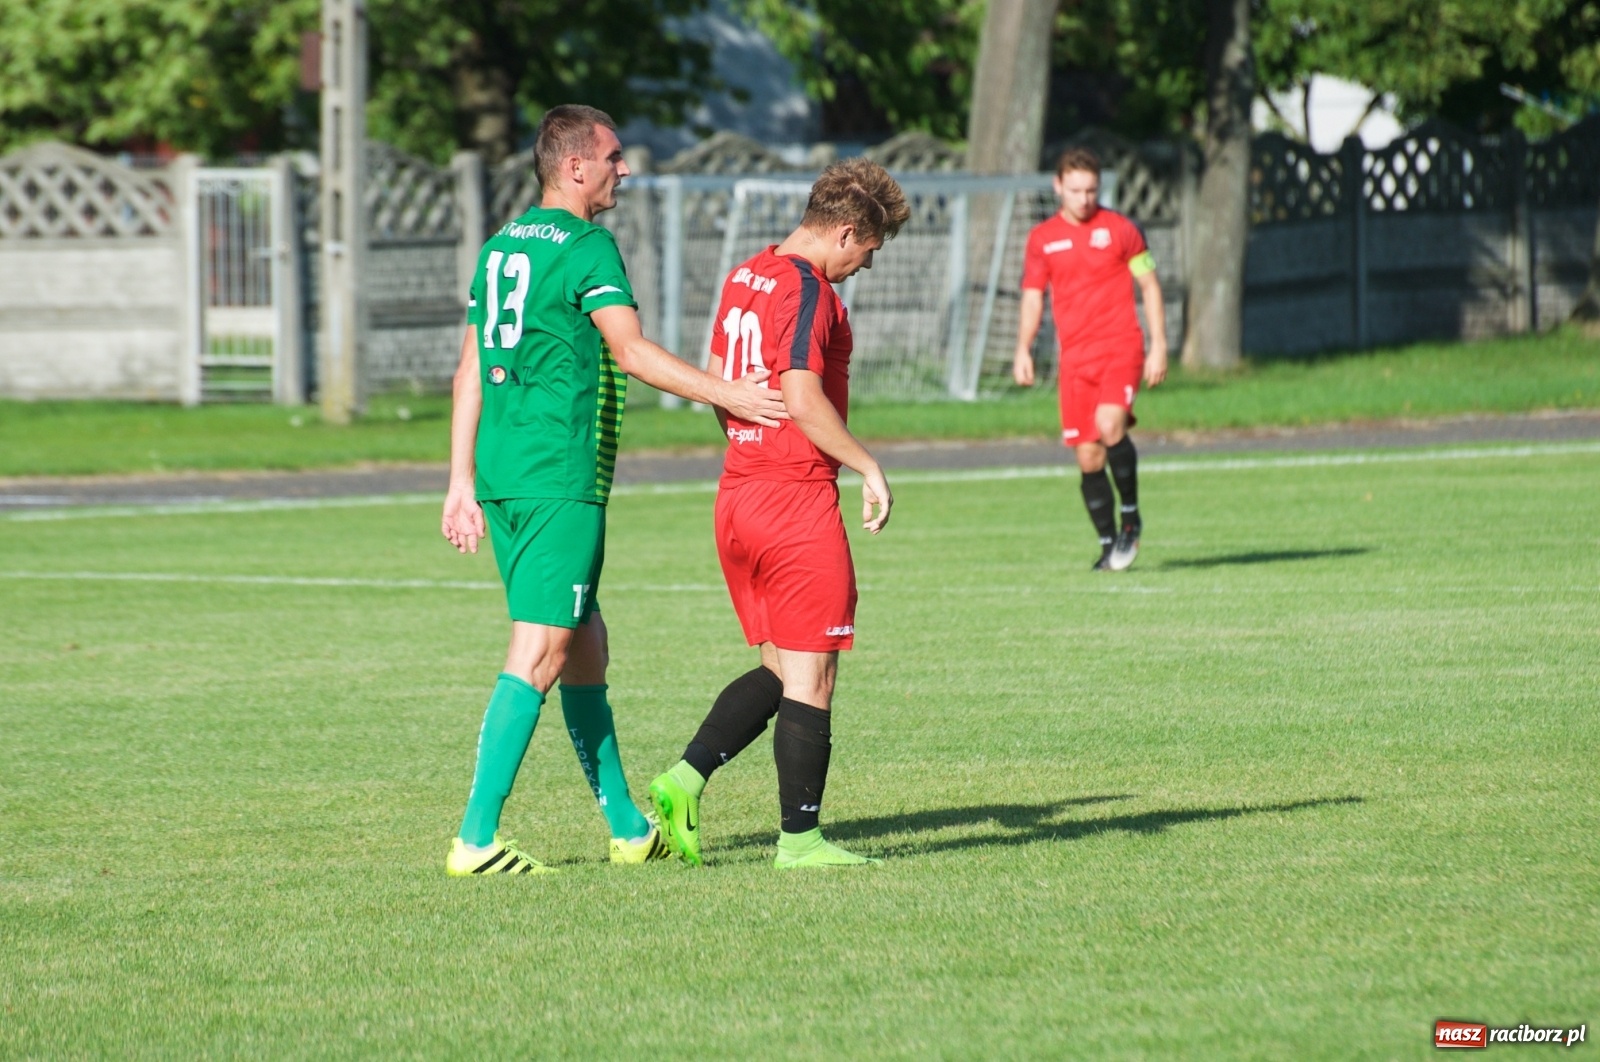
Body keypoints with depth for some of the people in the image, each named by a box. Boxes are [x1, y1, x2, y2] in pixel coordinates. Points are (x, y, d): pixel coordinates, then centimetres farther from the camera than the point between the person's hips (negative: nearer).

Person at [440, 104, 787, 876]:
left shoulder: (501, 248, 15)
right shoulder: (585, 247, -10)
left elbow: (470, 371, 16)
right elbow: (631, 353, -18)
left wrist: (463, 482, 17)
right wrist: (728, 396, -14)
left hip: (502, 474, 9)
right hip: (562, 479, -9)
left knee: (584, 645, 15)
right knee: (539, 653, -9)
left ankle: (628, 828, 21)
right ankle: (475, 838, -15)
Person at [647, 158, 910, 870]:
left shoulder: (744, 278, 13)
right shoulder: (808, 289, -14)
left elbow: (717, 380, 20)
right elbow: (801, 396, -23)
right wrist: (868, 467, -14)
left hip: (737, 495, 9)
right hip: (799, 501, -9)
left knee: (780, 668, 17)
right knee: (810, 677, -1)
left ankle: (684, 780, 5)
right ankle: (799, 837, 2)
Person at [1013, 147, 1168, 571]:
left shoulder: (1120, 229, 2)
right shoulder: (1042, 238, 9)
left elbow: (1150, 286, 6)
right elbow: (1033, 297, 14)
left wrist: (1159, 346, 0)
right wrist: (1023, 350, 1)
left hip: (1121, 348, -3)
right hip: (1075, 357, 3)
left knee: (1110, 425, -25)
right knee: (1088, 456, 0)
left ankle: (1131, 516, -6)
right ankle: (1109, 545, 11)